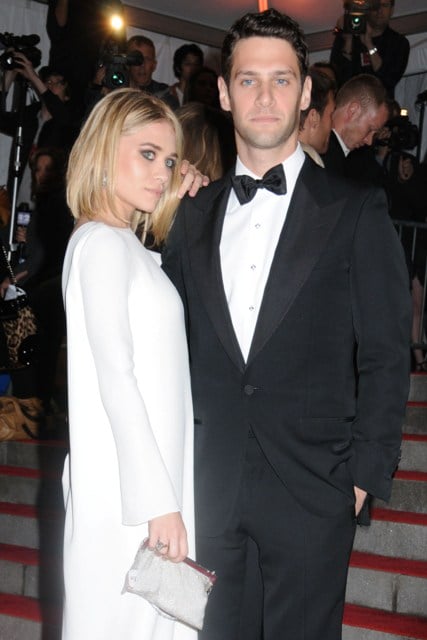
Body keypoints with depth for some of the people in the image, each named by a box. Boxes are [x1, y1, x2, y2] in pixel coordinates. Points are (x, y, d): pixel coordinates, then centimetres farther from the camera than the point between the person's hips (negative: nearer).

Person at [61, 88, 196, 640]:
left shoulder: (125, 246, 17)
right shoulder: (101, 242, -11)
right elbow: (114, 379, -18)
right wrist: (158, 501, -19)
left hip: (154, 481, 9)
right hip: (129, 492, -9)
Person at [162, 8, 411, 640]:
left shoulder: (356, 210, -1)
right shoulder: (195, 213, 10)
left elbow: (385, 355, -3)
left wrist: (365, 475, -8)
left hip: (311, 490, -3)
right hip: (206, 482, 3)